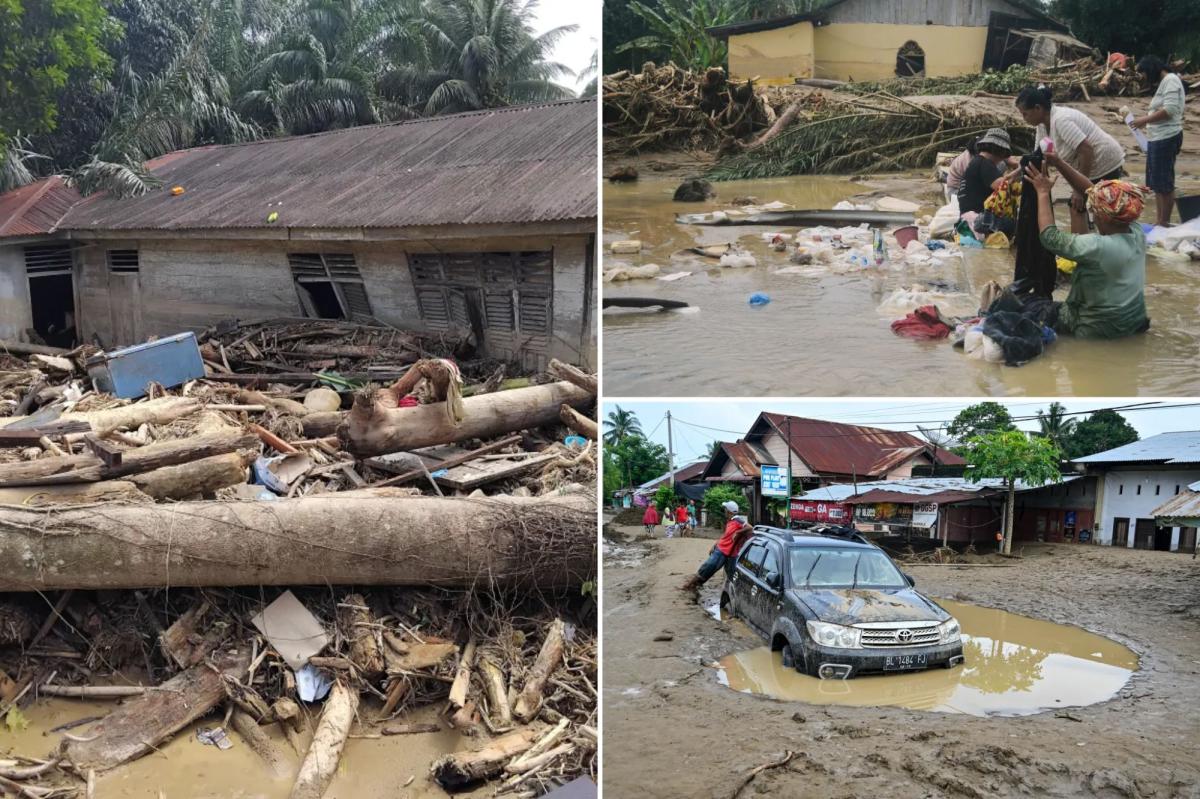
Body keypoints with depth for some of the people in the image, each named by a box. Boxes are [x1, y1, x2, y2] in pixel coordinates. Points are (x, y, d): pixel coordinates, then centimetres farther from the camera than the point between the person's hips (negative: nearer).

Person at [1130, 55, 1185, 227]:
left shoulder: (1170, 80, -11)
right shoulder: (1165, 82, 19)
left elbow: (1170, 110, -20)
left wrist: (1145, 120, -15)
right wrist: (1147, 121, 11)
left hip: (1165, 138, -10)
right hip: (1159, 138, 10)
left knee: (1164, 183, -5)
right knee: (1157, 183, 13)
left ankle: (1164, 224, 0)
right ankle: (1159, 222, 20)